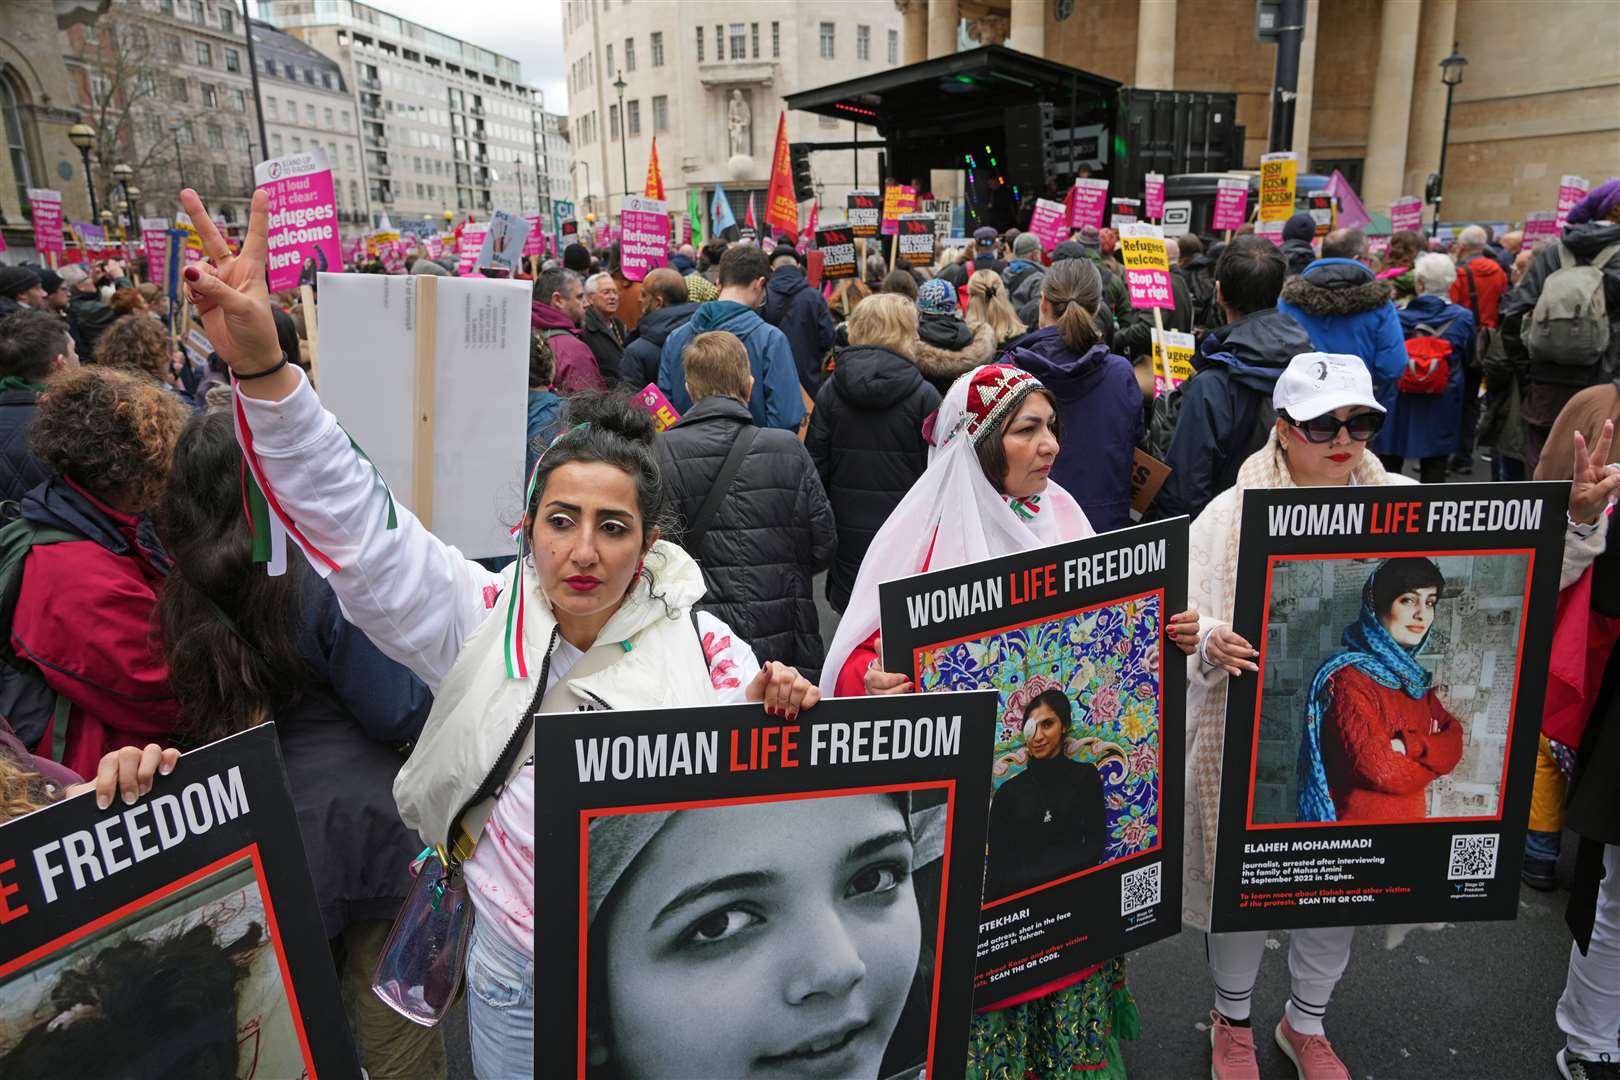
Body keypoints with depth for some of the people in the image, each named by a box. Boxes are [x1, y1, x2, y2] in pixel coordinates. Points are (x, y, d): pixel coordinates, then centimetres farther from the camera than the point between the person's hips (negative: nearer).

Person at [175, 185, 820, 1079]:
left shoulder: (702, 645, -11)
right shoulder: (483, 619, -10)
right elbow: (354, 524, -17)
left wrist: (774, 719, -29)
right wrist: (262, 369, -28)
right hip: (515, 979, 1)